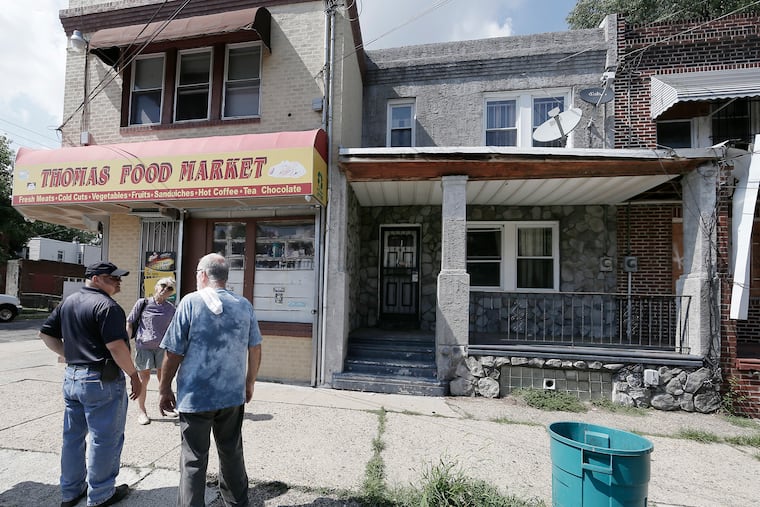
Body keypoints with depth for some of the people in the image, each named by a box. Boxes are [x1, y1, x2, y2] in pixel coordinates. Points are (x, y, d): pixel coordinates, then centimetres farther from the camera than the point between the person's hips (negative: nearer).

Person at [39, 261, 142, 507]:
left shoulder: (67, 302, 9)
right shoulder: (106, 305, -19)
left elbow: (46, 334, 14)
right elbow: (116, 347, -24)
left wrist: (71, 355, 16)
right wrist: (134, 375, -15)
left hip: (71, 377, 9)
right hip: (101, 381, -9)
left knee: (73, 436, 20)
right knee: (104, 439, 6)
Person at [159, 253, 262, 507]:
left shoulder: (191, 301, -10)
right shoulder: (244, 305, 1)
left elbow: (173, 352, -9)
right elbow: (255, 349, 5)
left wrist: (165, 389, 3)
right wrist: (249, 383, 17)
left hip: (196, 396, -4)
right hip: (233, 394, 4)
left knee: (193, 459, 10)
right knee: (232, 453, 20)